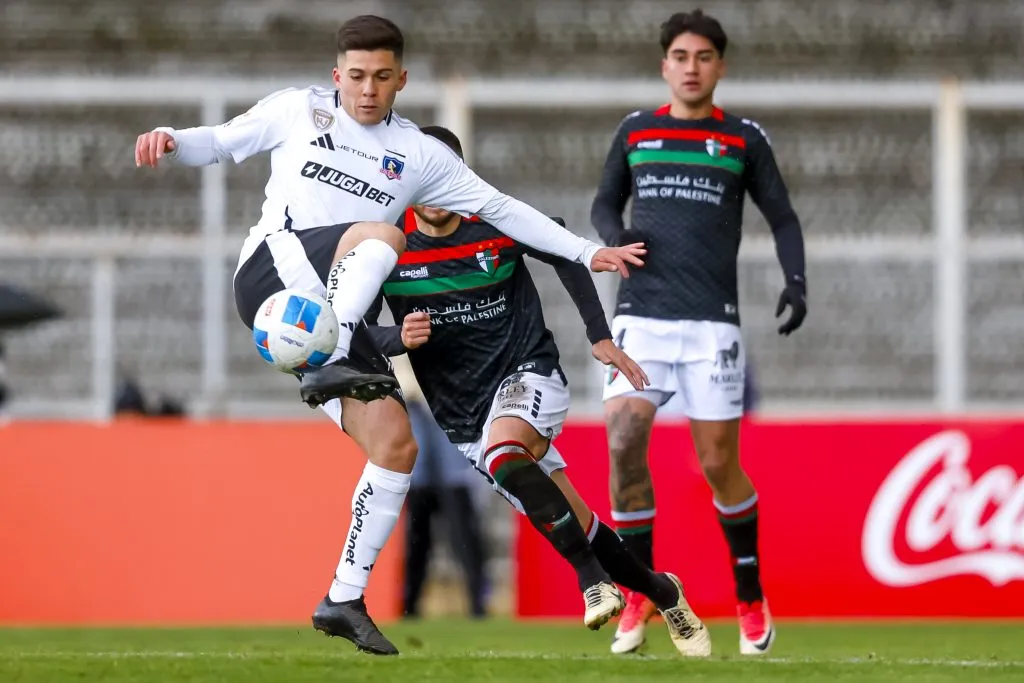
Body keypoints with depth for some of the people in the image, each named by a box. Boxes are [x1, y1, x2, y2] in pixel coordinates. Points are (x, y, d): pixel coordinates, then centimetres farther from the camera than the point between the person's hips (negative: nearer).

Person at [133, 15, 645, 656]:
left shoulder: (418, 154, 14)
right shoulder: (298, 111, 10)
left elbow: (499, 208, 15)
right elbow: (222, 142, 17)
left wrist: (587, 252, 12)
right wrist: (171, 141, -5)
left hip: (338, 312, 4)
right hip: (272, 270, -4)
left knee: (396, 442, -8)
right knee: (382, 233, -31)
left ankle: (345, 599, -1)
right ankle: (329, 364, -47)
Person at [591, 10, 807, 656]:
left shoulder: (745, 139, 7)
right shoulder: (635, 131, 11)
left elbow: (783, 217, 12)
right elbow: (605, 203, 21)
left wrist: (796, 280, -5)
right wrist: (614, 235, -2)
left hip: (712, 322, -1)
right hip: (641, 313, 1)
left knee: (719, 465, -1)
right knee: (623, 444, -15)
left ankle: (751, 599, 19)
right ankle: (640, 595, 0)